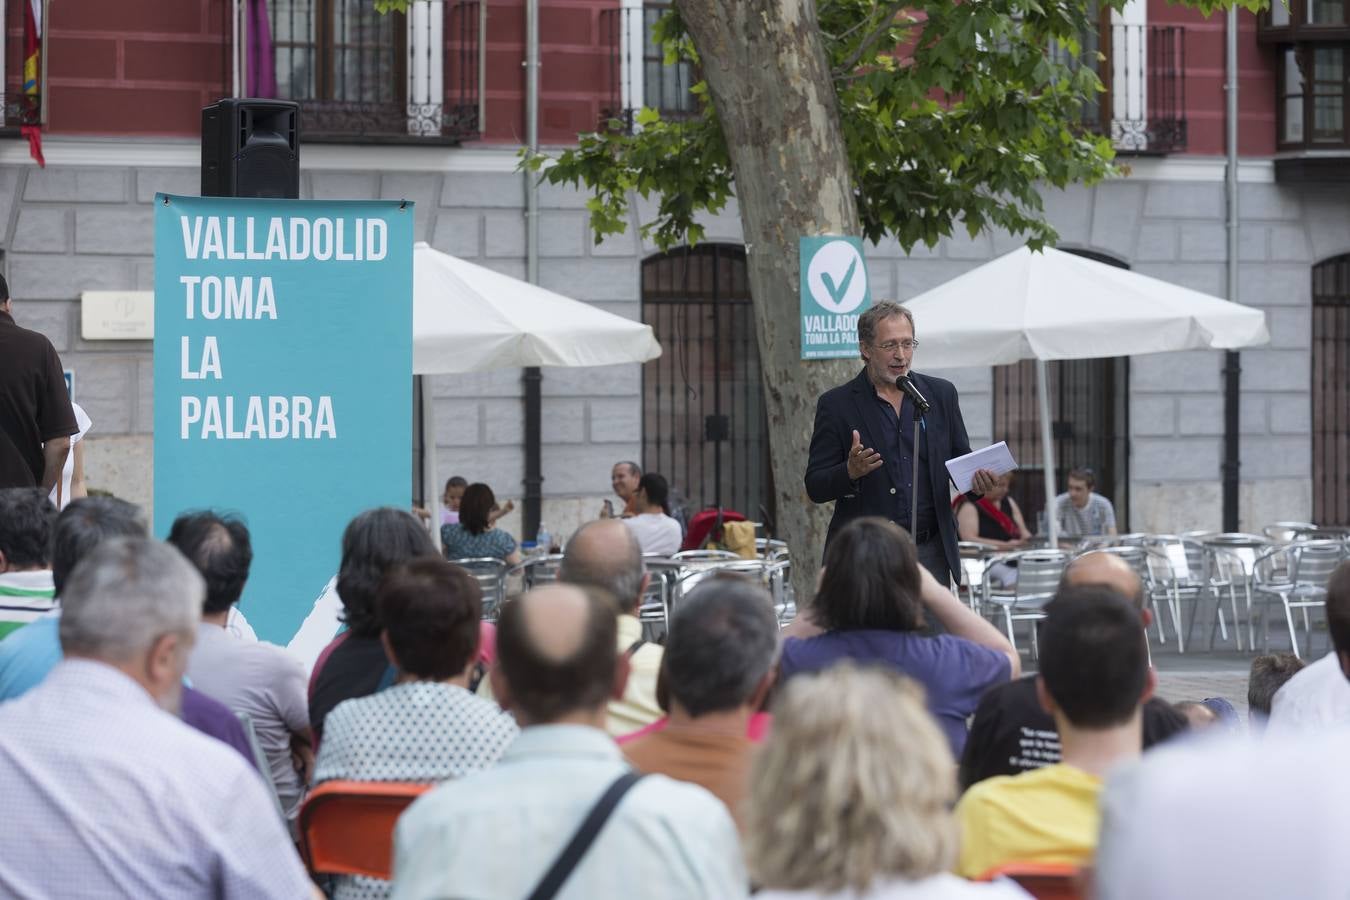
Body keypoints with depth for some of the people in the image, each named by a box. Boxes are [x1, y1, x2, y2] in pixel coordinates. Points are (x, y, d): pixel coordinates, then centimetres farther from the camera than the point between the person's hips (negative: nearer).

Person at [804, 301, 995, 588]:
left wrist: (977, 482, -6)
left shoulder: (941, 394, 11)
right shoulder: (836, 404, 1)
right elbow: (815, 488, 0)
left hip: (929, 553, 3)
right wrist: (850, 472, -21)